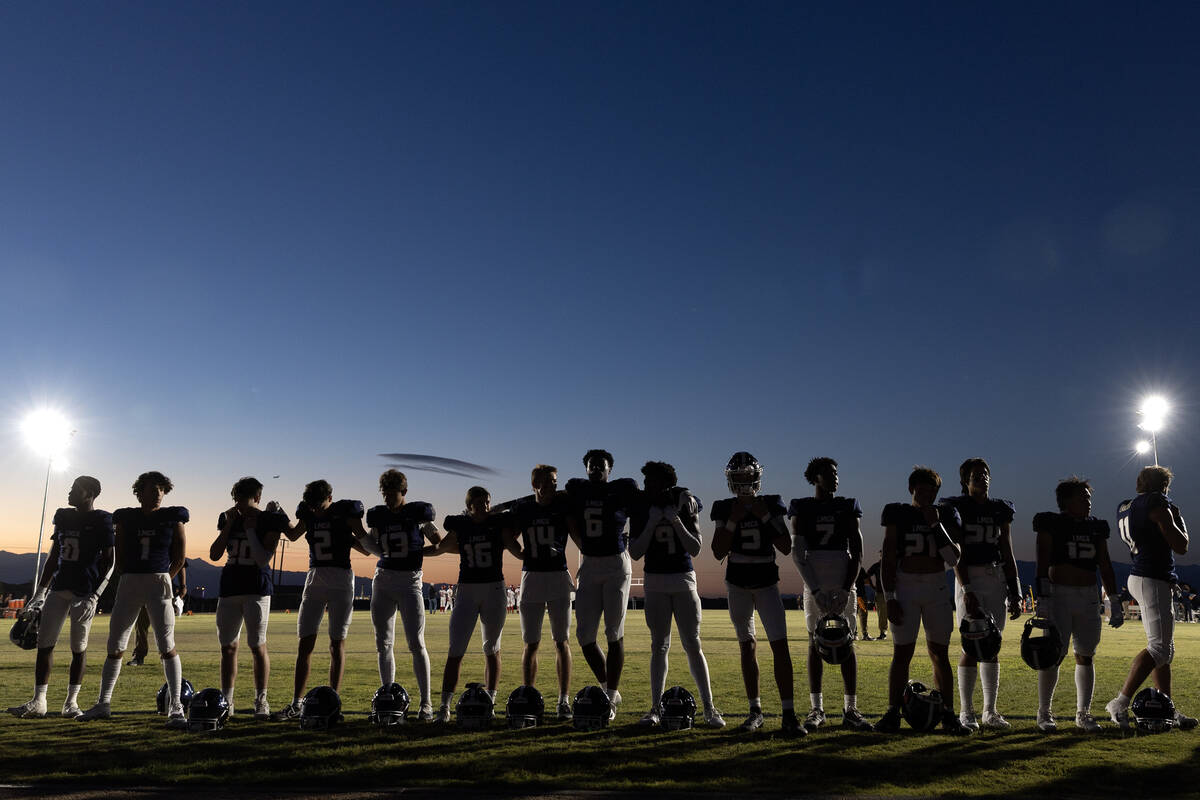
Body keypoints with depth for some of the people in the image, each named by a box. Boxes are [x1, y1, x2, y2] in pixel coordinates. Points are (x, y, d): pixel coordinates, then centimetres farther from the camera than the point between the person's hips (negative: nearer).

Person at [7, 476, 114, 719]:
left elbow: (109, 562, -9)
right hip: (58, 588, 6)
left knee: (79, 648, 1)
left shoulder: (101, 521, -8)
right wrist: (41, 591, 16)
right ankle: (38, 701, 13)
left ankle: (71, 702, 12)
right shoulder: (64, 518, 12)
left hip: (84, 592, -6)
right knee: (44, 643, 5)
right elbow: (54, 557, 18)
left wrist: (95, 596, -15)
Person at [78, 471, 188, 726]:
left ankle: (175, 708, -5)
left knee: (167, 647, -7)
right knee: (115, 646, 9)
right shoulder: (126, 517, 8)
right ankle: (103, 703, 25)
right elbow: (119, 553, 11)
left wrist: (165, 578, -1)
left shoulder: (172, 517, 3)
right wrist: (131, 578, 6)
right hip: (129, 582, 3)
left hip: (159, 582, -3)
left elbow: (180, 554, 4)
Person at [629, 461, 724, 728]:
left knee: (693, 644, -2)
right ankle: (656, 708, 12)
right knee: (659, 645, 4)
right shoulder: (642, 507, -3)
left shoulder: (685, 503, -6)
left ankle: (709, 708, 6)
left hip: (683, 580, -1)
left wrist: (676, 521, -19)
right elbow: (635, 553, -6)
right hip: (655, 582, 1)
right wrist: (651, 524, -17)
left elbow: (695, 550, -9)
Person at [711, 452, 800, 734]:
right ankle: (755, 711, 17)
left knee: (780, 645, -10)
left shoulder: (771, 506, -1)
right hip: (738, 584, 1)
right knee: (747, 646, 8)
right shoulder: (725, 510, -1)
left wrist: (765, 517, -15)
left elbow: (786, 548, -7)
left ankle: (789, 714, -6)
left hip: (766, 583, -1)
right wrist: (734, 520, -15)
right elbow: (718, 553, -7)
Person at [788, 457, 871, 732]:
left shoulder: (847, 507, 7)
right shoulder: (801, 508, 4)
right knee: (816, 642, 1)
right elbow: (797, 552, -4)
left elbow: (857, 552, 3)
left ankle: (850, 709, 6)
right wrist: (815, 590, -13)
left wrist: (847, 589, -8)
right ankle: (816, 709, 8)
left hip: (844, 583, 1)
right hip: (814, 583, -1)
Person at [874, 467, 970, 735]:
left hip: (937, 587, 2)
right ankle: (893, 713, 5)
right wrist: (889, 598, -7)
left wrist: (936, 524, -10)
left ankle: (948, 715, 14)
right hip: (905, 586, -2)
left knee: (940, 654, 6)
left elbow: (954, 559, -4)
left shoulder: (946, 515, 7)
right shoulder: (897, 514, 2)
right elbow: (888, 560, 0)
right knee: (902, 653, -1)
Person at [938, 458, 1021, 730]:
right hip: (969, 578, -4)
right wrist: (966, 590, -16)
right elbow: (957, 554, -8)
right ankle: (966, 712, 4)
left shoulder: (1000, 510, 12)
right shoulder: (956, 508, -2)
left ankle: (990, 711, 15)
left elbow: (1007, 555, 13)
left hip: (997, 578, 4)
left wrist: (1015, 594, 8)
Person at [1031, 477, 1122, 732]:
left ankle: (1083, 714, 20)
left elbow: (1105, 567, 15)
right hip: (1059, 594, -5)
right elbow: (1042, 563, -8)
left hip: (1089, 596, 5)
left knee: (1086, 656, 7)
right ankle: (1044, 713, 7)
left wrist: (1114, 602, 11)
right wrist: (1042, 598, -16)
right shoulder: (1051, 523, -3)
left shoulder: (1097, 527, 12)